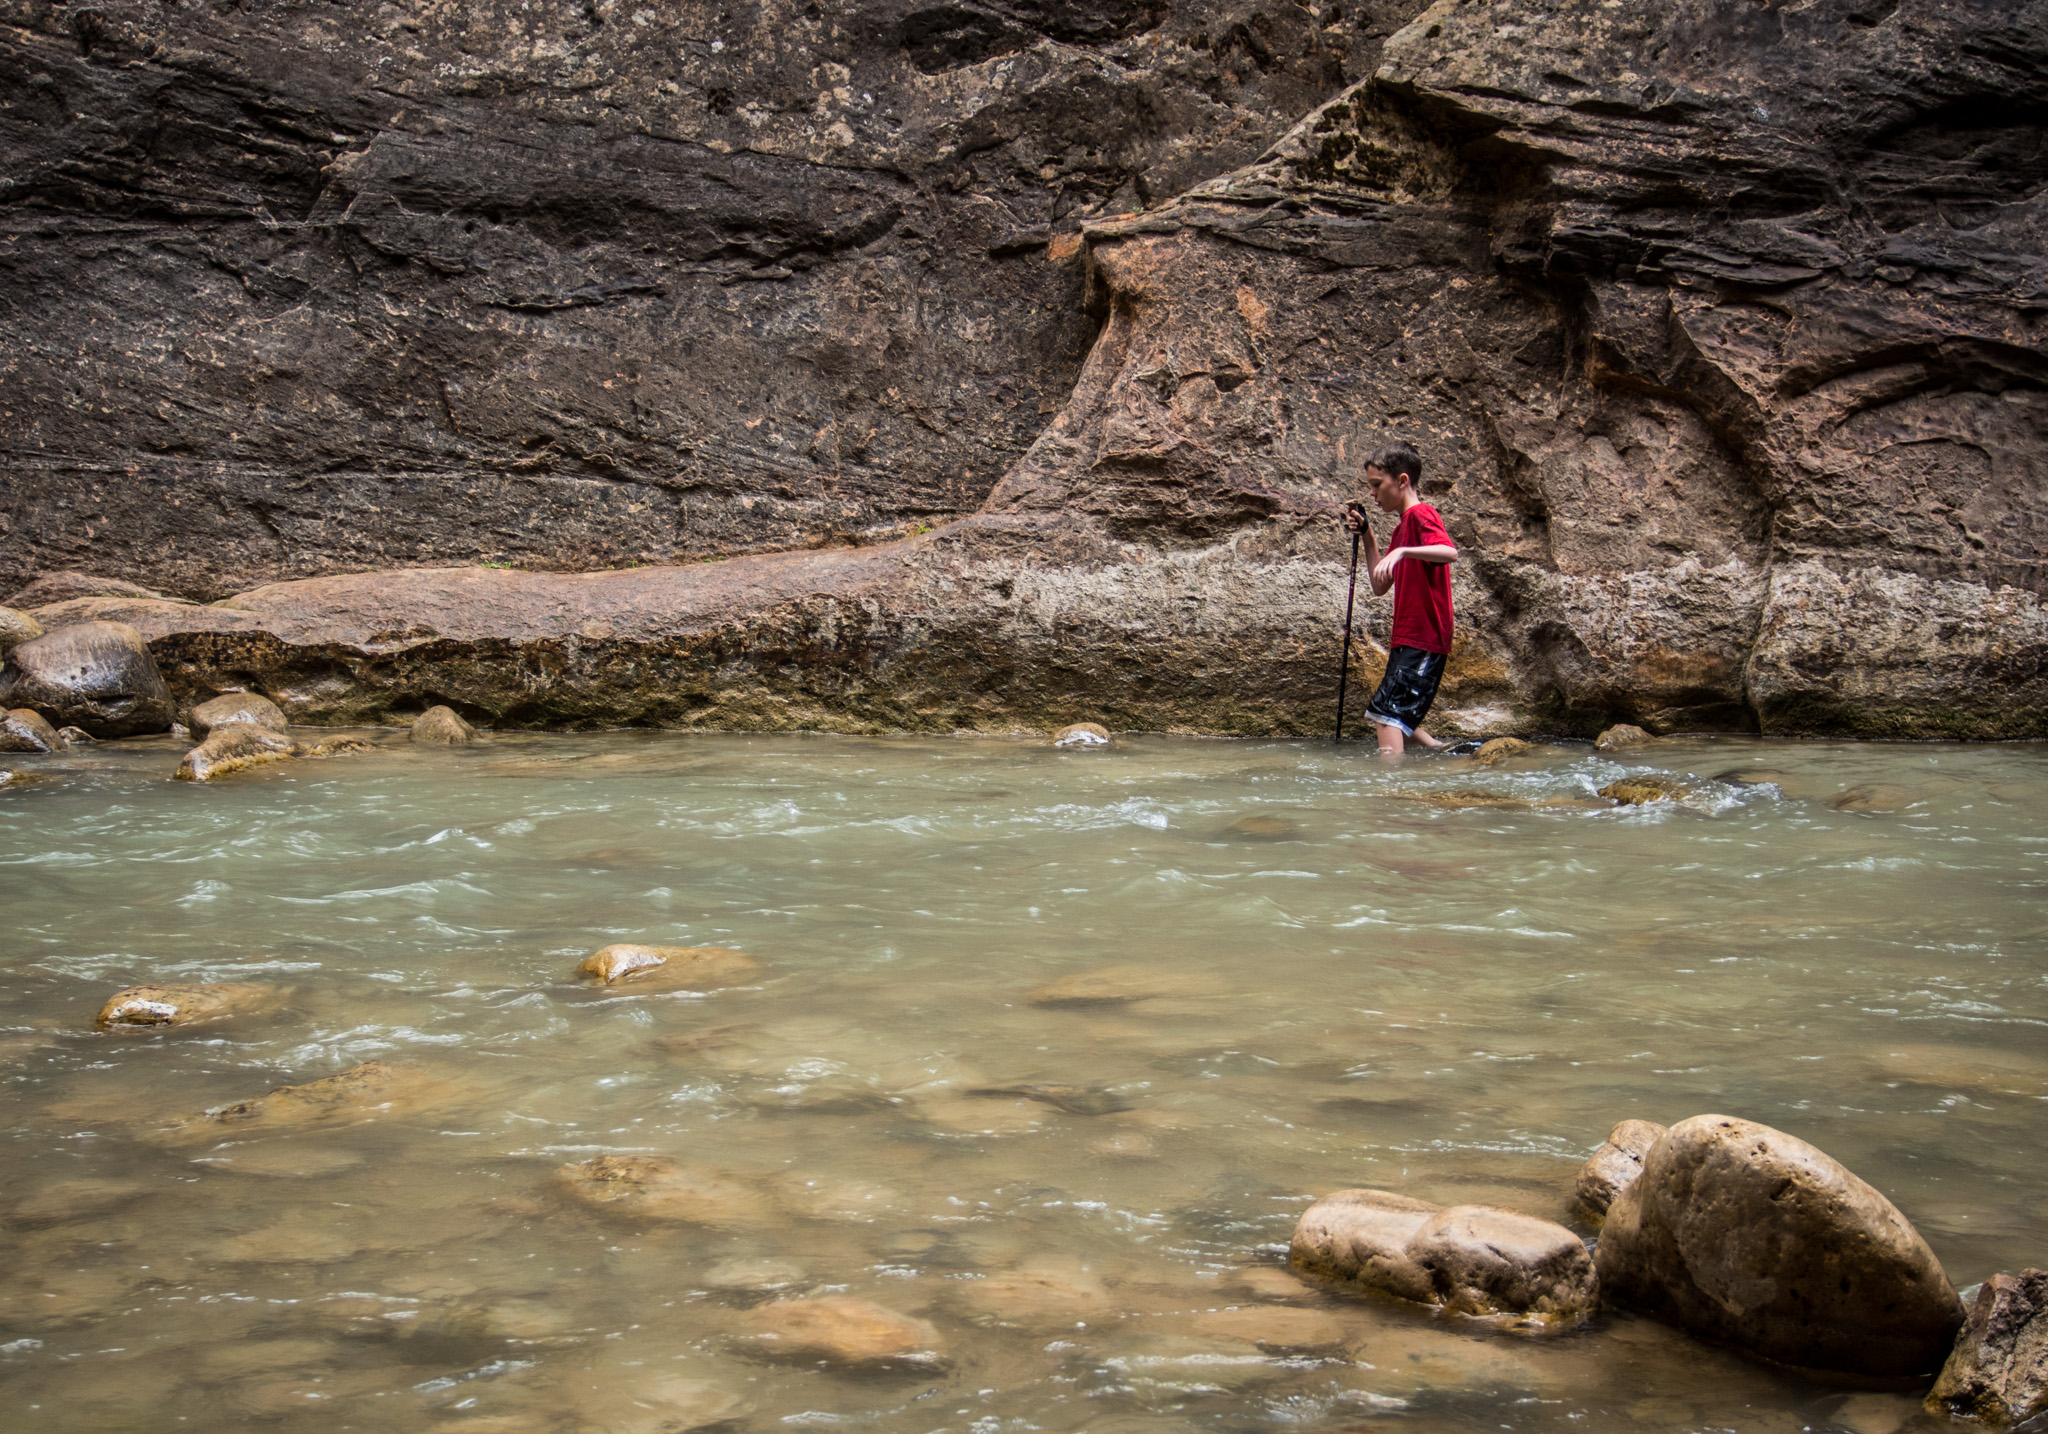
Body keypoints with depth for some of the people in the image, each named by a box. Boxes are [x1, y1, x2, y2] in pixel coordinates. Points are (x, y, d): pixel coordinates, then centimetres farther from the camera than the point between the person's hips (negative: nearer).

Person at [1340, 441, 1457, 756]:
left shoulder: (1421, 514, -9)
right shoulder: (1401, 527, 20)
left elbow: (1450, 552, -29)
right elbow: (1380, 587, 19)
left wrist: (1401, 551, -40)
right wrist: (1367, 537, 13)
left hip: (1423, 639, -10)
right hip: (1406, 640, 10)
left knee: (1388, 713, -18)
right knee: (1398, 718, 14)